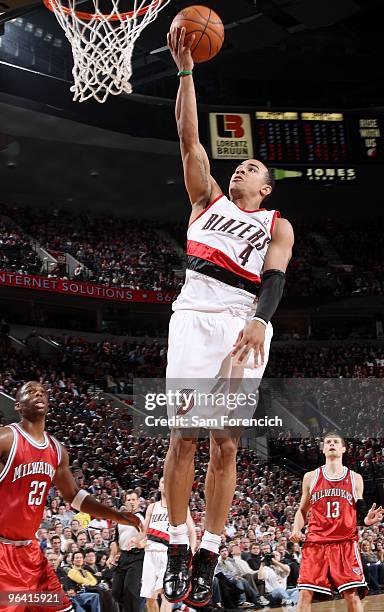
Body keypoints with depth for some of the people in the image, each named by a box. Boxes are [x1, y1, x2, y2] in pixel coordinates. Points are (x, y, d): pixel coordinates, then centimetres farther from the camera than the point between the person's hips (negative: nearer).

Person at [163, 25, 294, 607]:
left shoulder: (278, 225, 19)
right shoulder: (209, 199, 24)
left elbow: (274, 278, 2)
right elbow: (189, 138, 15)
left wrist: (258, 321, -18)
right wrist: (186, 70, 7)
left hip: (244, 319, -1)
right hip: (196, 310, 1)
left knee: (225, 445, -4)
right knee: (183, 435, -8)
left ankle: (207, 559, -1)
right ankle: (178, 550, -1)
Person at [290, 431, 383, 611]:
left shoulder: (355, 478, 10)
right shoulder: (311, 477, 10)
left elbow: (358, 515, 16)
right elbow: (302, 510, 19)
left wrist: (367, 520, -7)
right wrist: (296, 529, -1)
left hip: (346, 543, 0)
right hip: (315, 542, 1)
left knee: (352, 595, -8)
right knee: (305, 593, -6)